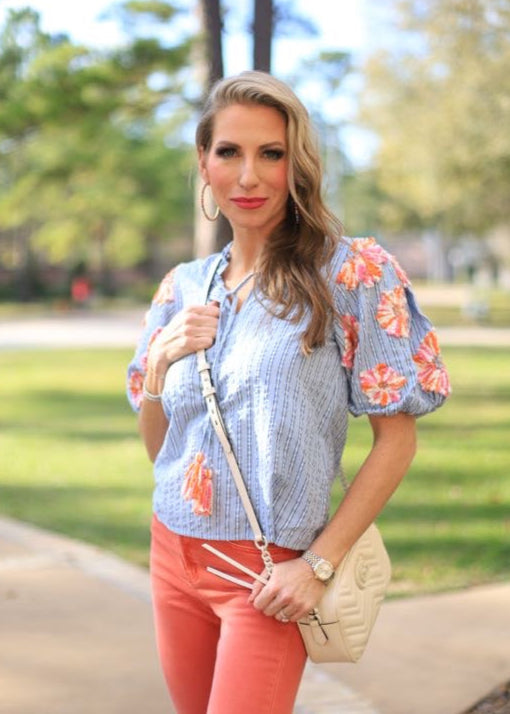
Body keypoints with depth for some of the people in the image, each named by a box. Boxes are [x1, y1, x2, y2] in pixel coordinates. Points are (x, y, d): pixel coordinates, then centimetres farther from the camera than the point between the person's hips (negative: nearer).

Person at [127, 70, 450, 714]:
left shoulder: (351, 271, -10)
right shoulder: (184, 287, 6)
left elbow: (396, 438, -10)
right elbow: (158, 448, 10)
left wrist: (318, 563, -15)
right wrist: (159, 365, -9)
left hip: (270, 572, -5)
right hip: (173, 556, 5)